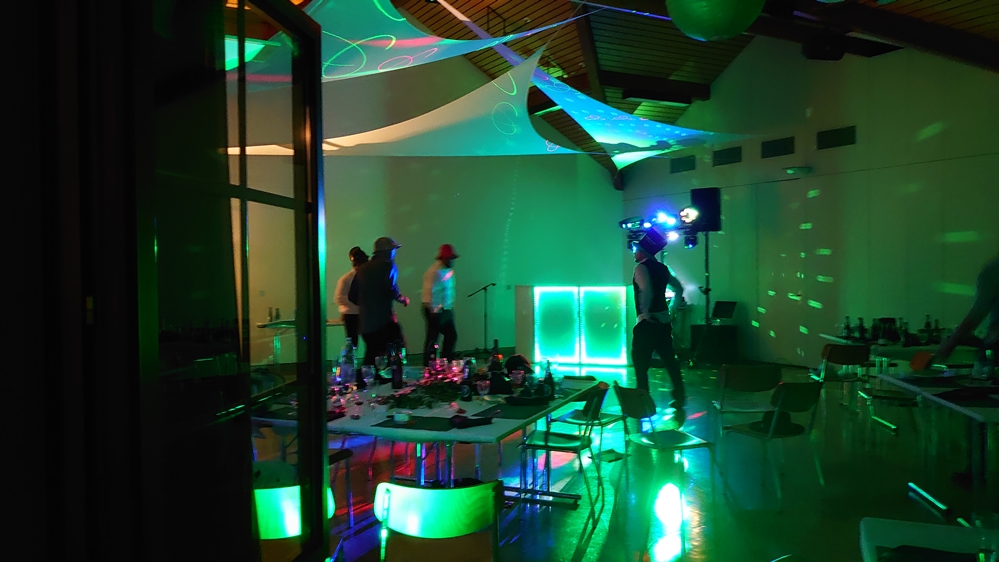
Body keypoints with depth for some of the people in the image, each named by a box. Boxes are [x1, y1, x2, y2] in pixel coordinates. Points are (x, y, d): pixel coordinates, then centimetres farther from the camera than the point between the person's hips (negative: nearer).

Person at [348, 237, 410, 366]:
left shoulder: (362, 269, 16)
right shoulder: (388, 266, -2)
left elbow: (352, 296, 16)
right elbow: (391, 290, -18)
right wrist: (403, 299, 1)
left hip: (366, 323, 7)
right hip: (383, 321, -7)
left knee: (370, 358, 11)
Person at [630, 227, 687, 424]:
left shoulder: (641, 267, -12)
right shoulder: (662, 268, 13)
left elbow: (647, 292, -28)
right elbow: (679, 289, 21)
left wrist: (645, 312, -17)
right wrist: (671, 310, 22)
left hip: (647, 324, -8)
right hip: (664, 322, 8)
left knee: (640, 365, 0)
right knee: (670, 361, 13)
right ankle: (680, 398, 19)